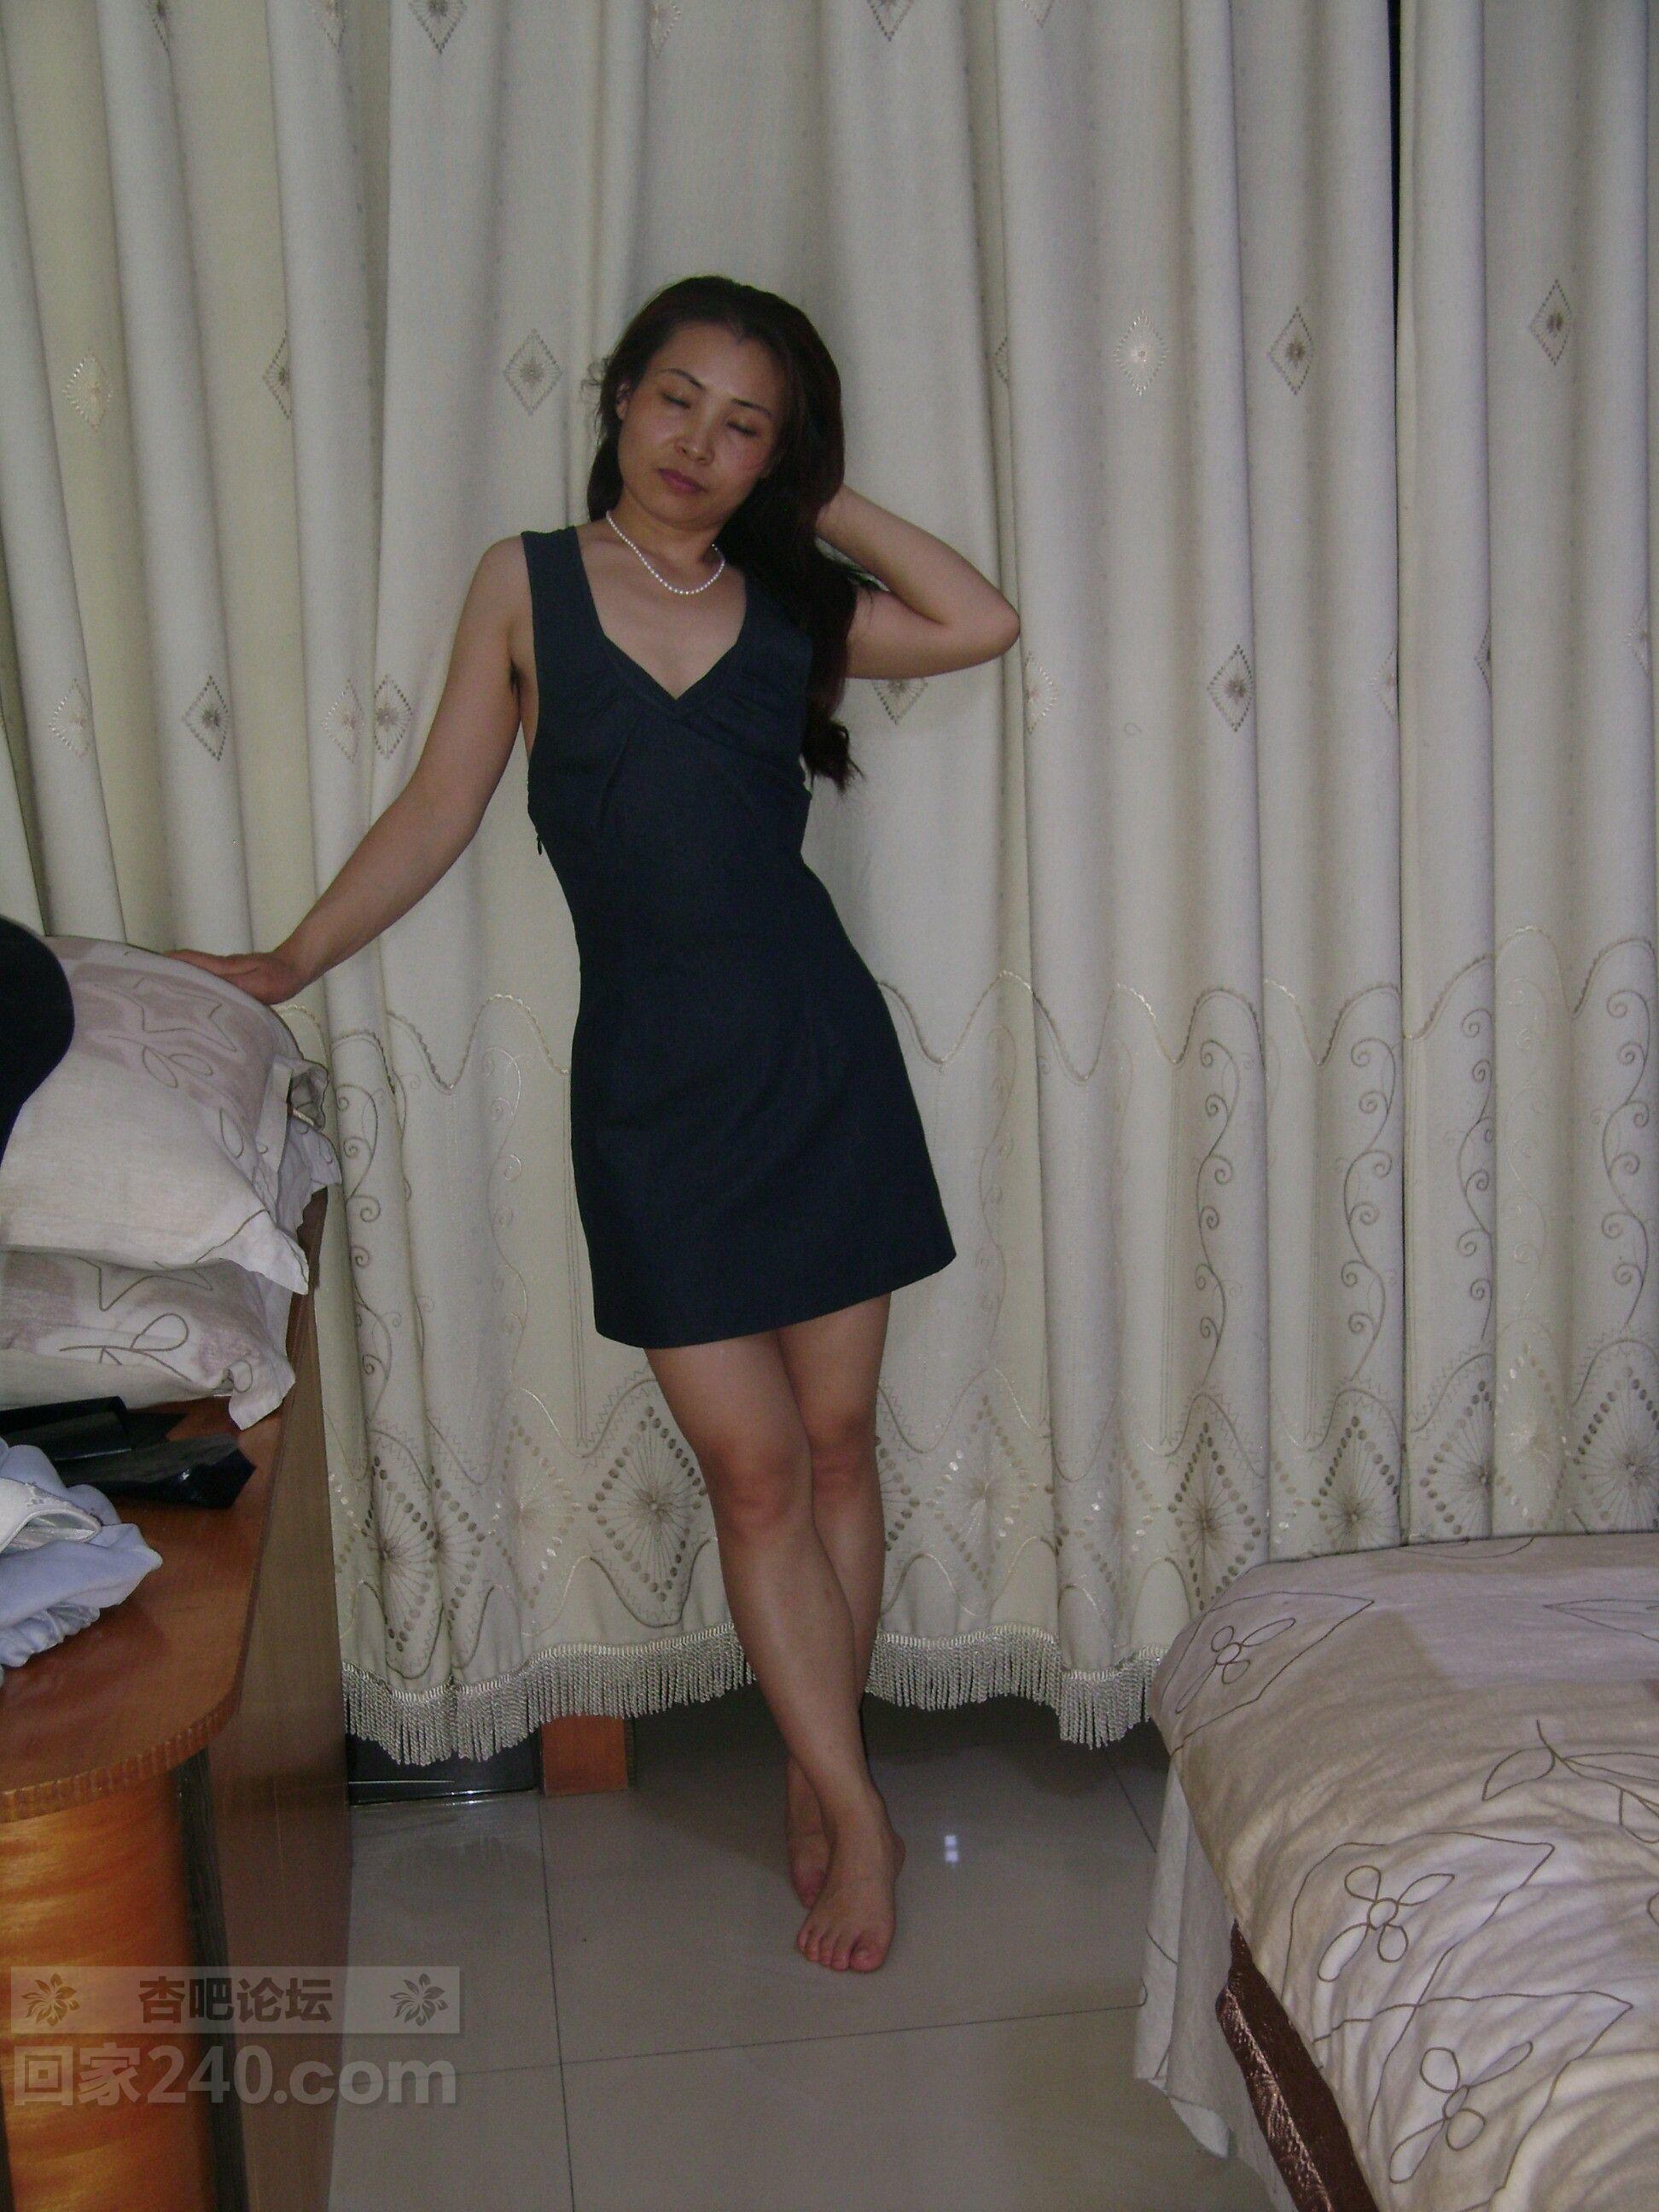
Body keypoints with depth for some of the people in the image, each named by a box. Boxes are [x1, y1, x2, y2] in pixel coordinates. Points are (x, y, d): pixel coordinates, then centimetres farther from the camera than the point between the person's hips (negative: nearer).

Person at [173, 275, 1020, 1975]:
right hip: (651, 1081, -1)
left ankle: (817, 1778, 25)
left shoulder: (792, 609, 6)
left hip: (818, 1059, 2)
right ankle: (856, 1814, 12)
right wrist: (288, 962, 9)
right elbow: (441, 807, 8)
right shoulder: (527, 584, 4)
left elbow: (986, 625, -8)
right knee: (752, 1467, -1)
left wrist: (825, 505, 0)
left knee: (836, 1440, 8)